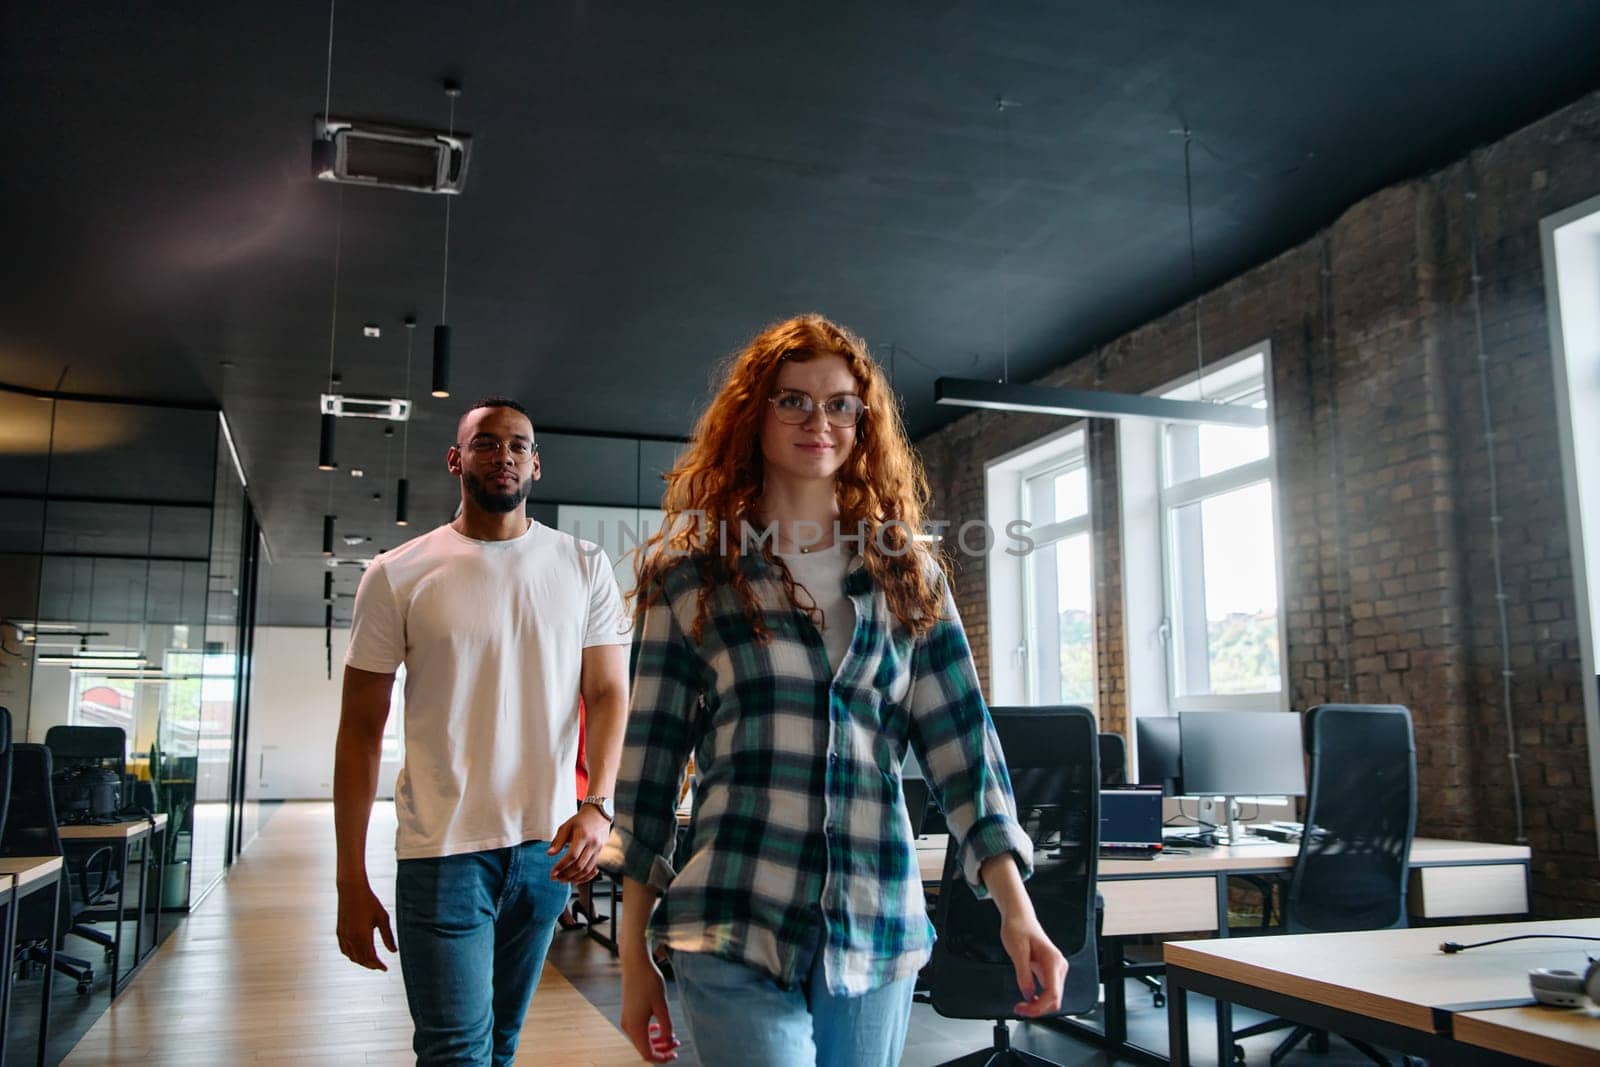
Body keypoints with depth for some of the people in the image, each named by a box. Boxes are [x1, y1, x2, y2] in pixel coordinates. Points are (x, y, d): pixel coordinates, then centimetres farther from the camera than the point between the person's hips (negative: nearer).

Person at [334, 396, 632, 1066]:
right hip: (443, 850, -2)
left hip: (548, 843, 3)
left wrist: (598, 806, -15)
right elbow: (361, 729, 1)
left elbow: (609, 694, 2)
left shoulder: (582, 568, 5)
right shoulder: (397, 576, -1)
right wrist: (351, 880, -3)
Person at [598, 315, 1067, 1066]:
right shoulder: (690, 569, 2)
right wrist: (635, 955, 2)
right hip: (734, 933, -2)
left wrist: (1016, 909, -4)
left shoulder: (908, 575, 8)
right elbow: (649, 761, 2)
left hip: (880, 932, 3)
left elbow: (961, 744, 5)